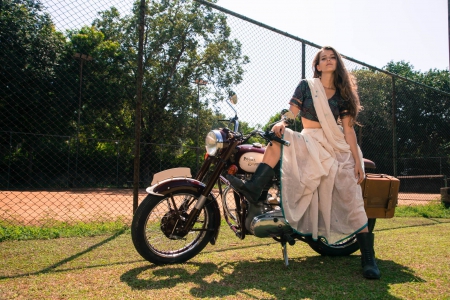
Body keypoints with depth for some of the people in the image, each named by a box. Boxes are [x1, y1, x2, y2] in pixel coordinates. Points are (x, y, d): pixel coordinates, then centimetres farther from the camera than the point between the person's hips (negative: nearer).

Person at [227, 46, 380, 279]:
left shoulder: (343, 94, 7)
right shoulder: (306, 86, 5)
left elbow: (348, 129, 1)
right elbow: (292, 112, -5)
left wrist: (357, 160, -6)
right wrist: (281, 123, -28)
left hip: (338, 148, 0)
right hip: (308, 143, 0)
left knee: (351, 200, -10)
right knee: (278, 138, -27)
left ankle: (368, 257, -3)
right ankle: (254, 188, -39)